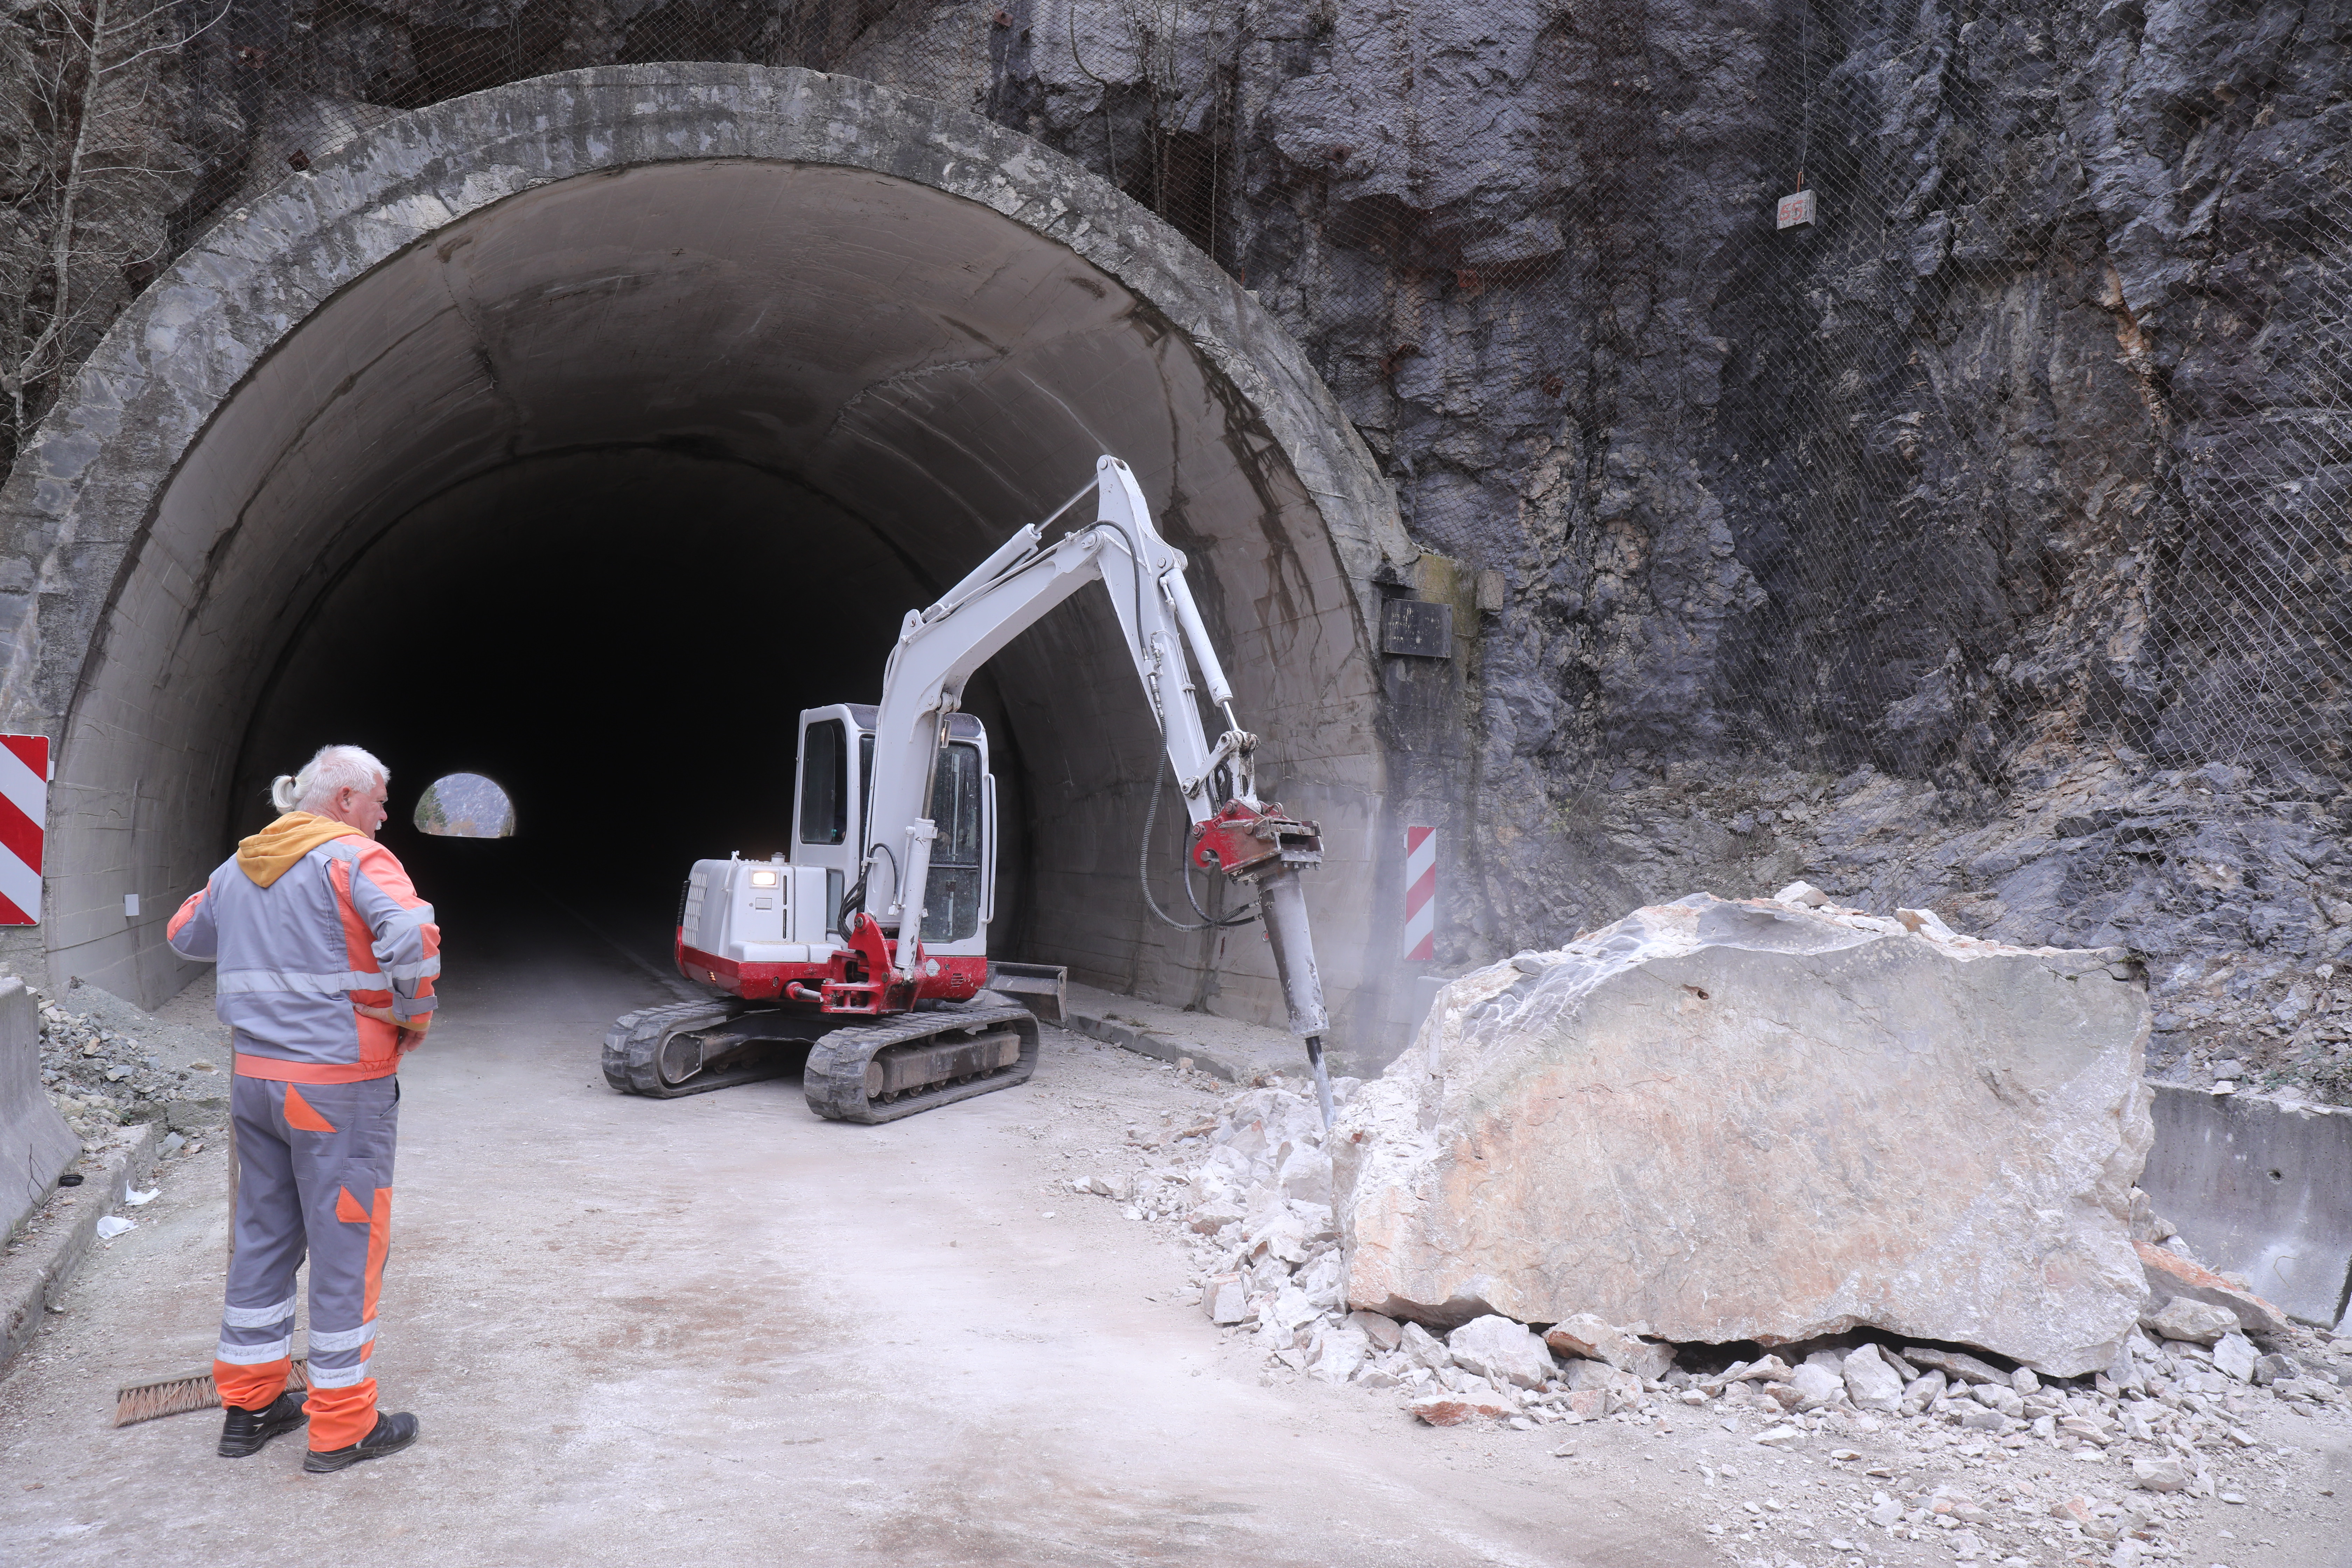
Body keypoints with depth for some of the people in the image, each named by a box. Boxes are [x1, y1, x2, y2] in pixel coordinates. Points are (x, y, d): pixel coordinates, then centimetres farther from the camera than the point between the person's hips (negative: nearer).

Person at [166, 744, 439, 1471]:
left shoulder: (241, 865, 11)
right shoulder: (354, 859, -13)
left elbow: (186, 933, 27)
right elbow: (413, 940, -27)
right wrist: (414, 1017, -13)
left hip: (257, 1079, 8)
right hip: (340, 1084, -7)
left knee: (262, 1238, 18)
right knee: (348, 1246, 1)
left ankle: (249, 1404, 28)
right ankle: (342, 1426, 9)